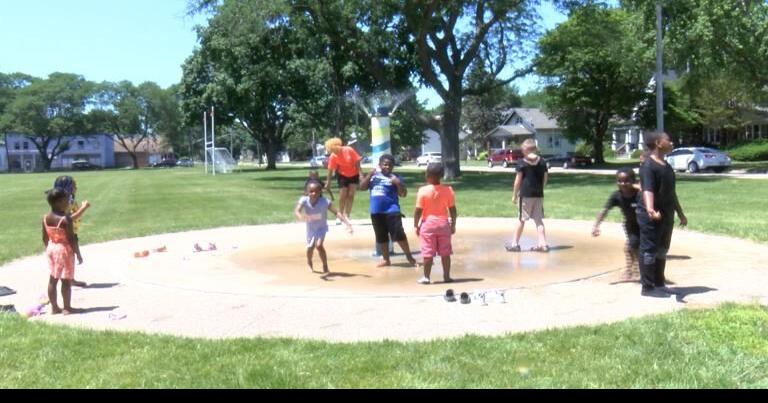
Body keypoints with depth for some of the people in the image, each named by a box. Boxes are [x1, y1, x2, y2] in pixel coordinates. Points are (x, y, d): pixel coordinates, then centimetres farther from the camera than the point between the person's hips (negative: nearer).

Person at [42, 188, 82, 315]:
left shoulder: (45, 218, -1)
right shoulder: (65, 219, -22)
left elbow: (45, 237, 8)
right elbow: (72, 239, -19)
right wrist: (78, 254, -10)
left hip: (51, 249, 7)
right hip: (65, 250, -7)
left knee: (52, 279, 14)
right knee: (66, 281, 3)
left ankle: (54, 307, 21)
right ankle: (67, 308, 10)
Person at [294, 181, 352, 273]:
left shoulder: (324, 202, -30)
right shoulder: (304, 200, -28)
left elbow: (336, 212, -29)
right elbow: (297, 210, -43)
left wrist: (347, 223, -40)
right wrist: (301, 217, -67)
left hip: (321, 227, -2)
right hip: (310, 228, 2)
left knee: (319, 245, -21)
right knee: (310, 247, 12)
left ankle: (325, 265, 2)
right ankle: (309, 263, 46)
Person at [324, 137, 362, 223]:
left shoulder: (349, 150, -24)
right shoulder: (333, 157, -19)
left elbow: (357, 161, -15)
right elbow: (330, 169, -12)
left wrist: (360, 174, -13)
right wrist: (328, 182, -9)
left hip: (354, 174, 0)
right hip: (342, 175, 0)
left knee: (351, 195, -1)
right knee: (343, 195, -2)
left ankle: (347, 216, 7)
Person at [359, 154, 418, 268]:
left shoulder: (394, 177, -2)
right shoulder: (374, 175, 9)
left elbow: (403, 194, -5)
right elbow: (362, 187, 3)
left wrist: (398, 183, -20)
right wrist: (370, 174, -4)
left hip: (392, 210, -4)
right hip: (376, 212, 4)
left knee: (399, 234, -8)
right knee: (381, 237, 13)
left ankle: (409, 256, 8)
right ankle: (386, 259, 25)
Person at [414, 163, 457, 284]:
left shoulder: (423, 190, -12)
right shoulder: (448, 190, -4)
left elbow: (418, 211, -11)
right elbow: (453, 210, -1)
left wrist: (416, 225, 0)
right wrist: (453, 224, 10)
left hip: (428, 224, -2)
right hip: (443, 224, 2)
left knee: (428, 253, 4)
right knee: (445, 253, 11)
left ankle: (426, 277, 9)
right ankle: (447, 276, 16)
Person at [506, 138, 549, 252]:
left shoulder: (522, 162, -6)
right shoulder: (542, 161, 7)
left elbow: (518, 180, -6)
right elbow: (545, 178, 9)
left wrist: (514, 195, 1)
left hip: (525, 194, -4)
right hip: (539, 195, 4)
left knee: (521, 219, 3)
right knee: (539, 220, 9)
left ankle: (515, 244, 10)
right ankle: (543, 244, 5)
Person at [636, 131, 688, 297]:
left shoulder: (666, 165, 15)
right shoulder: (648, 166, -15)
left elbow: (671, 192, 22)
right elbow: (647, 190, -29)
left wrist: (680, 214, 25)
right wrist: (650, 210, -46)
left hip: (666, 215, 10)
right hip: (652, 217, -10)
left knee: (662, 250, 16)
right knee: (649, 251, -3)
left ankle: (659, 284, 27)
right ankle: (648, 287, 3)